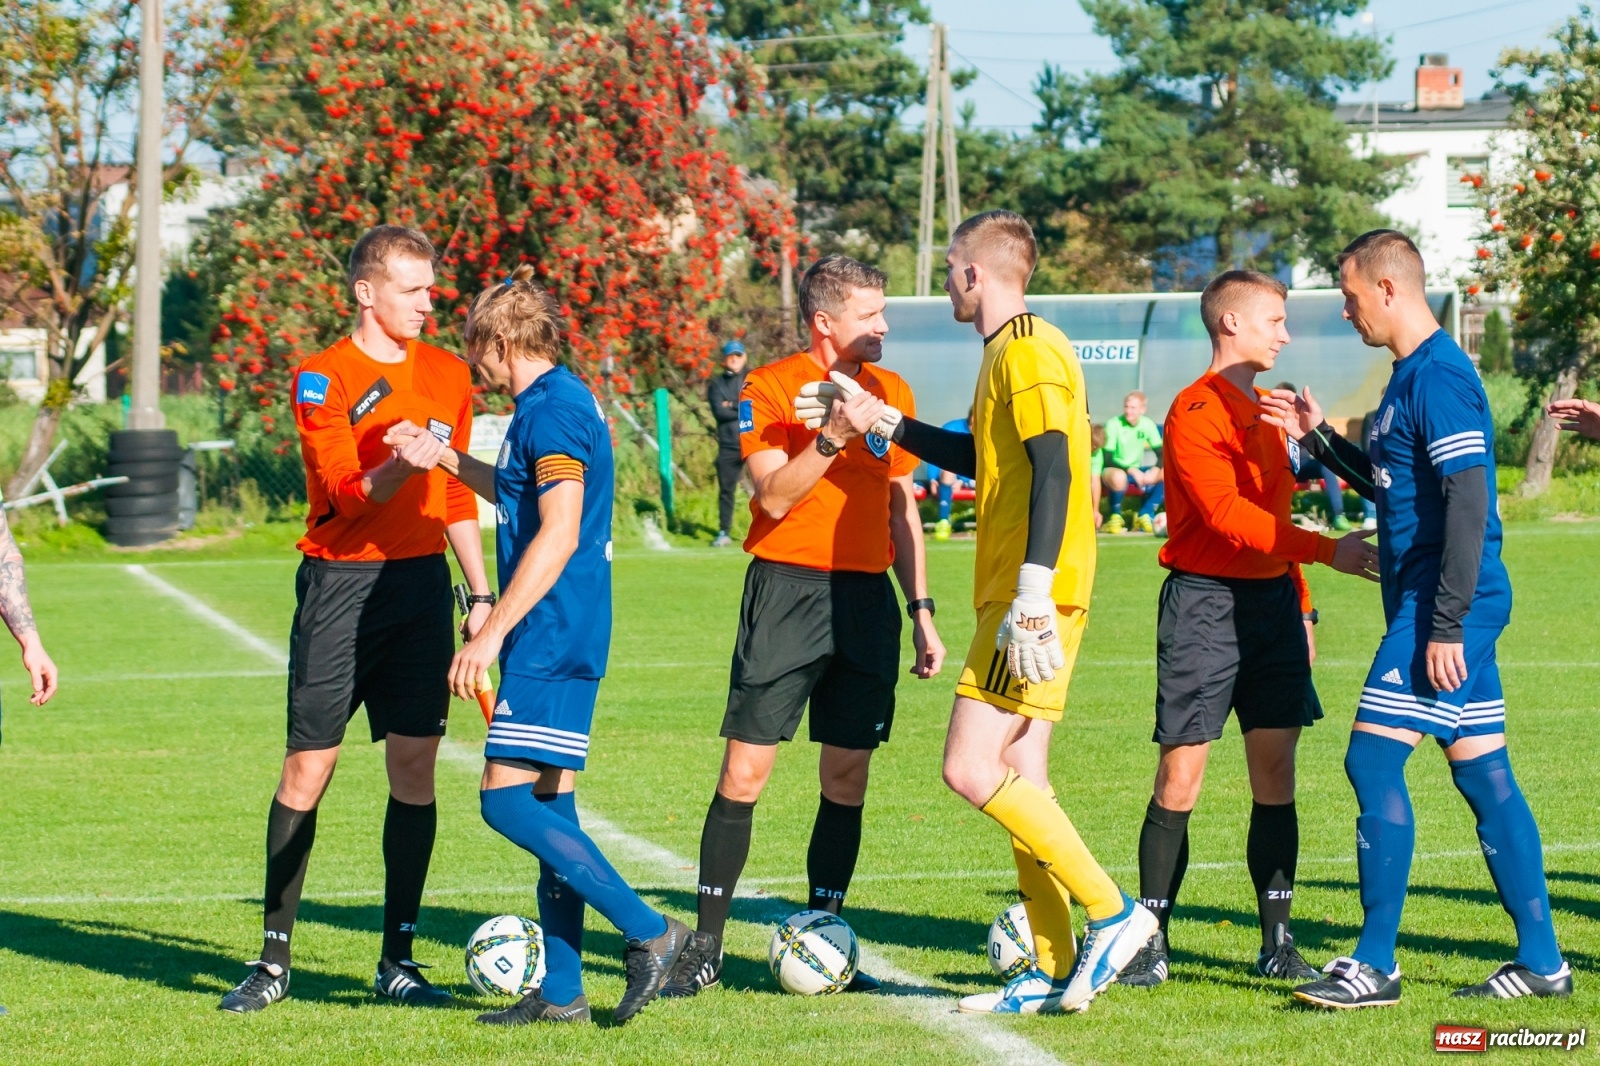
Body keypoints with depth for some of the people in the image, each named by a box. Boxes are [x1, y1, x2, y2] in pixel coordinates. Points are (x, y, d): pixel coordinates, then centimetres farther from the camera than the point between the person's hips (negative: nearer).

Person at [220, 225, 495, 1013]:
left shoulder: (448, 376, 12)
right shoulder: (323, 378, -5)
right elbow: (344, 490, -17)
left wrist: (480, 593, 17)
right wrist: (398, 467, -36)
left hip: (421, 581, 4)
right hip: (341, 585, -4)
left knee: (413, 762, 0)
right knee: (308, 766, -3)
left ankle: (397, 960, 7)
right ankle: (274, 959, 5)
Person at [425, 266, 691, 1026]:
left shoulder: (551, 408, -15)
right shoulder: (559, 403, 16)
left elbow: (558, 534, -22)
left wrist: (491, 632, -23)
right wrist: (452, 462, 39)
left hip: (551, 637, -10)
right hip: (562, 640, 10)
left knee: (510, 800, -12)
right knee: (548, 806, 10)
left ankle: (649, 933, -11)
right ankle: (561, 991, 11)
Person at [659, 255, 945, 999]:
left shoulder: (890, 393, 13)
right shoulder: (769, 390, -3)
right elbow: (775, 497, -13)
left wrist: (921, 611, 15)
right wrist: (833, 435, -23)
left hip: (867, 596, 5)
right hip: (787, 593, -5)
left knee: (847, 774, 3)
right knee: (745, 769, -5)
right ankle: (707, 945, 1)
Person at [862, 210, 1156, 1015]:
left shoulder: (1028, 352, -11)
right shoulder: (1011, 352, 20)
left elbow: (1053, 472, -20)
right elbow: (979, 457, 35)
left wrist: (1030, 597, -26)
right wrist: (887, 423, 37)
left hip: (1031, 600, -10)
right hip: (1019, 597, 10)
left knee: (972, 769, -14)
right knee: (1015, 780, 8)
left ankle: (1112, 914, -10)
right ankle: (1056, 972, 9)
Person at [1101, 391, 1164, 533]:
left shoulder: (1148, 424, -4)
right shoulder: (1114, 424, -16)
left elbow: (1161, 454, -2)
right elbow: (1107, 460, -18)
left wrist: (1154, 470, -23)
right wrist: (1131, 470, -28)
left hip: (1136, 470, 5)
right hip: (1115, 470, -5)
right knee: (1119, 477, -41)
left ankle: (1145, 514, -5)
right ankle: (1116, 516, -14)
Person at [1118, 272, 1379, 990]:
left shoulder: (1265, 411, 17)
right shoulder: (1196, 411, -9)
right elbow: (1229, 514, -19)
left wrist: (1300, 606, 17)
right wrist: (1325, 549, -23)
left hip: (1271, 599, 7)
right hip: (1205, 601, -7)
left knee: (1275, 772, 3)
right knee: (1180, 776, -6)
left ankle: (1277, 942, 7)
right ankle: (1150, 944, 1)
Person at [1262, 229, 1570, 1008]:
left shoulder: (1438, 376, -15)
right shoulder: (1412, 377, 17)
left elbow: (1469, 500, -21)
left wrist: (1446, 624, -22)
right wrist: (1318, 438, 22)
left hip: (1441, 608, -10)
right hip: (1443, 611, 10)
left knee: (1374, 762, -9)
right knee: (1484, 775, 9)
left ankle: (1375, 965, -7)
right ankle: (1541, 960, 11)